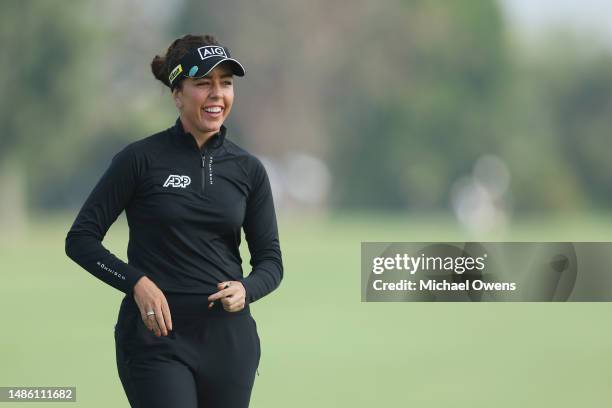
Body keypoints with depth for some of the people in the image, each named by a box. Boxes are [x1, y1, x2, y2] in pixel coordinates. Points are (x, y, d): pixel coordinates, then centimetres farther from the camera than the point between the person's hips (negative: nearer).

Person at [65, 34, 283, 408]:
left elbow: (270, 260, 10)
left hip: (229, 337, 4)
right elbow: (81, 239, -2)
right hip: (157, 337, -4)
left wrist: (245, 290, -12)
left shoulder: (248, 169, 7)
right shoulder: (141, 159, -4)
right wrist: (138, 283, -16)